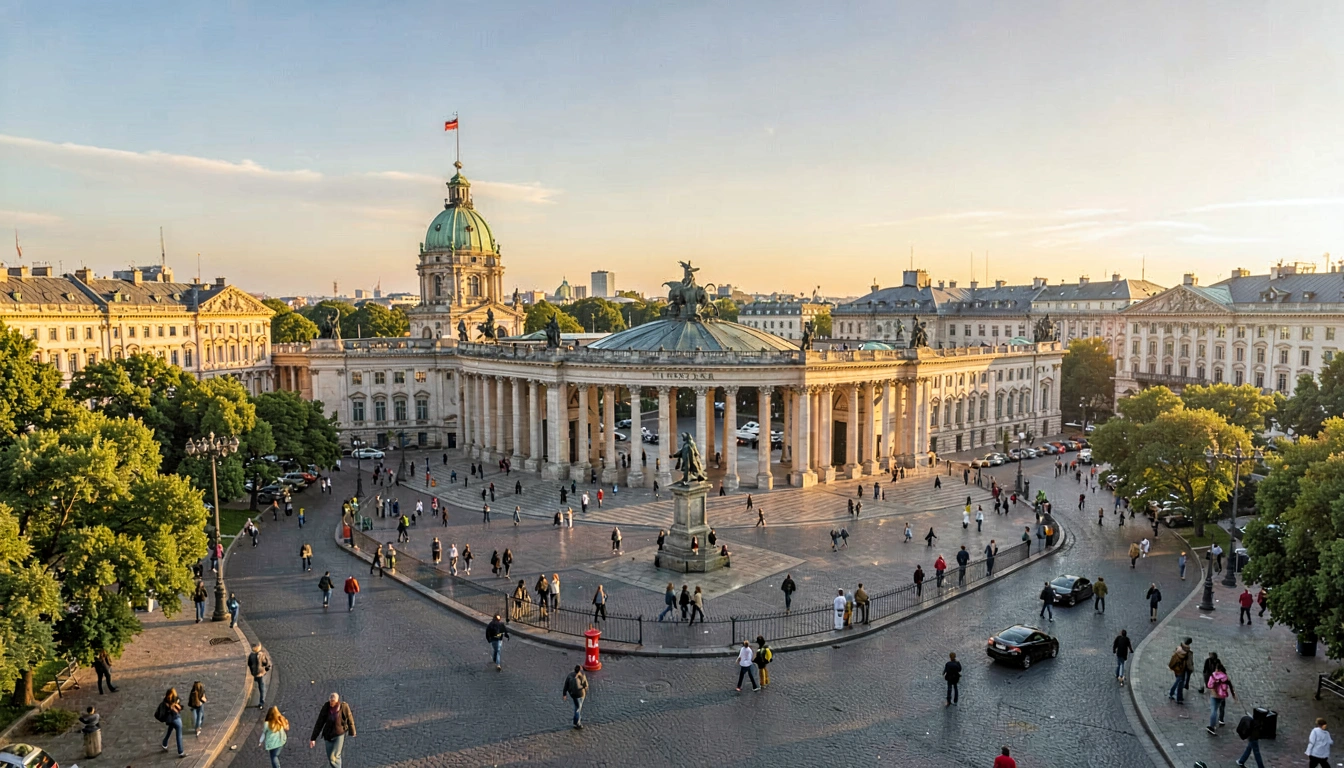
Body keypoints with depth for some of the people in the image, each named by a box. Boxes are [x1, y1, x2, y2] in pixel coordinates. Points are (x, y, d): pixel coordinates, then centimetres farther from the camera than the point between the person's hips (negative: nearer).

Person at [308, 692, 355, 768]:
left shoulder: (344, 706, -18)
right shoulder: (326, 708, -14)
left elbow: (350, 720, -2)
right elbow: (319, 723, -8)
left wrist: (352, 733, 12)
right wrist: (313, 738, -9)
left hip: (340, 734, -3)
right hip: (329, 736, 3)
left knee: (334, 757, -16)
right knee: (330, 759, 8)